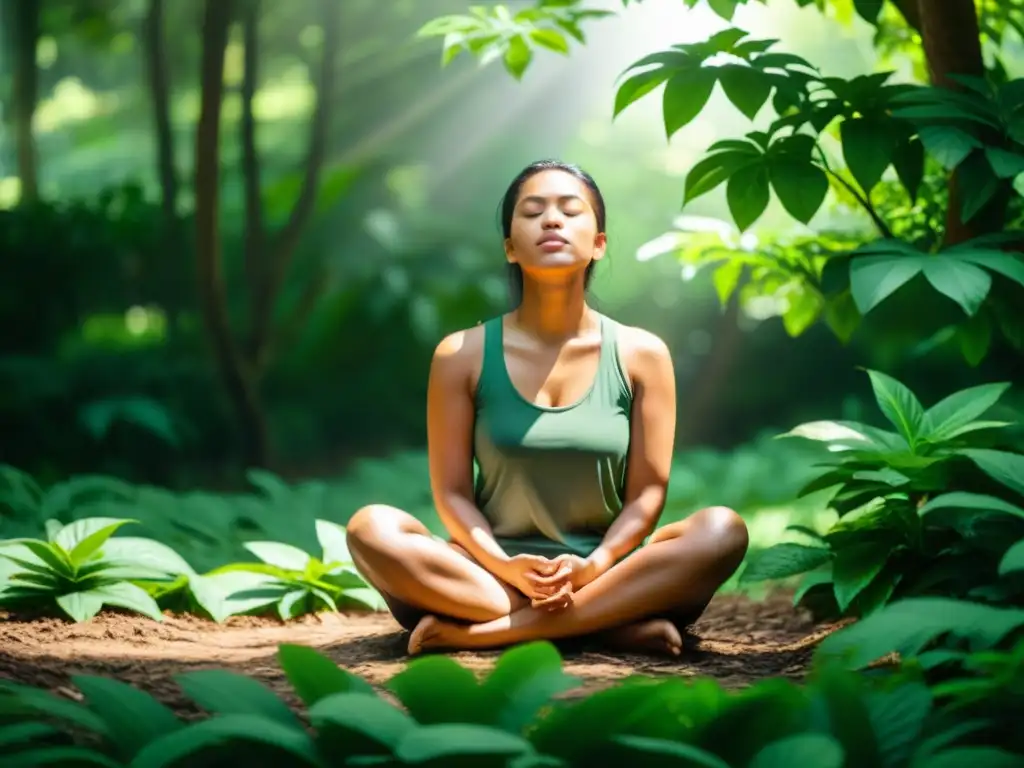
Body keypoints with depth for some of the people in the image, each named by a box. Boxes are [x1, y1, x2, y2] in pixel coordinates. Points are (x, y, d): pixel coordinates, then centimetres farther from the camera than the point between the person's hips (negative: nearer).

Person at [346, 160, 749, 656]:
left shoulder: (641, 355, 2)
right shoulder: (461, 356, 1)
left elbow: (647, 493, -1)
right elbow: (452, 491, -1)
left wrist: (592, 567, -19)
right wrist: (506, 569, -19)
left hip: (606, 576, 1)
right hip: (494, 575, 0)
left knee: (722, 530, -27)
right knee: (371, 527, -26)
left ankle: (484, 632, -29)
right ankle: (606, 624, -29)